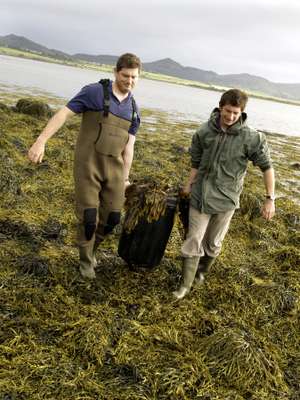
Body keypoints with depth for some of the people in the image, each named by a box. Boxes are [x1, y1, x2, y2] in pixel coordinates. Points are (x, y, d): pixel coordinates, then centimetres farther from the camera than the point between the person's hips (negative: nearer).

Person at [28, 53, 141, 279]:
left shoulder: (134, 110, 10)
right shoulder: (95, 92, -7)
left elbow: (128, 146, 11)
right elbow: (64, 114, -11)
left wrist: (125, 177, 10)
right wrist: (41, 141, -20)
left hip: (114, 167, 5)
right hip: (88, 164, -5)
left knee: (112, 217, 6)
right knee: (88, 216, -1)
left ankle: (91, 249, 35)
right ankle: (86, 260, 24)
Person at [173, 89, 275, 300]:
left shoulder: (251, 138, -12)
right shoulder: (204, 132, -5)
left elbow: (267, 167, -5)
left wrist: (270, 199, -7)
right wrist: (188, 186, 5)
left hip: (225, 199, -1)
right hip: (200, 195, 1)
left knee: (213, 243, 14)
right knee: (193, 241, 3)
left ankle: (202, 271, 40)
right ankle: (186, 284, 14)